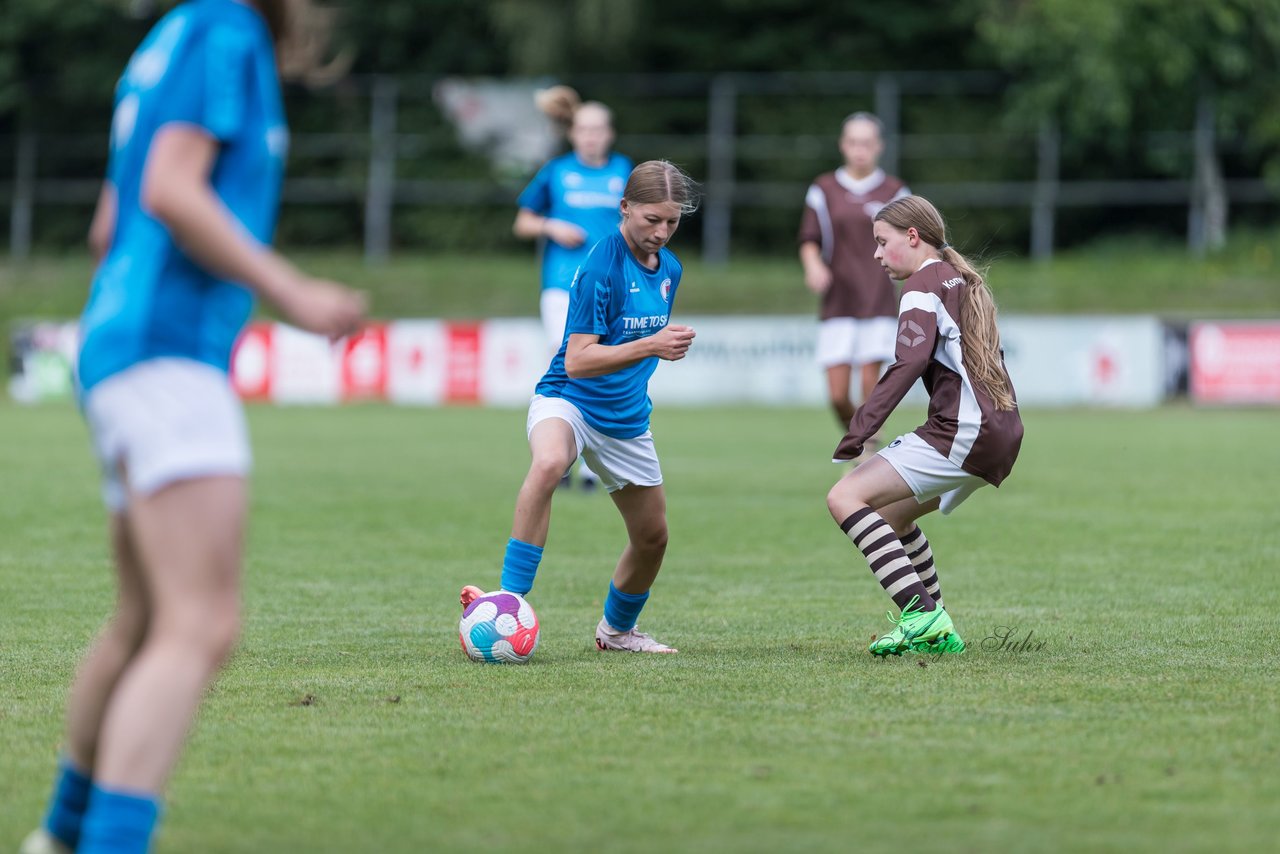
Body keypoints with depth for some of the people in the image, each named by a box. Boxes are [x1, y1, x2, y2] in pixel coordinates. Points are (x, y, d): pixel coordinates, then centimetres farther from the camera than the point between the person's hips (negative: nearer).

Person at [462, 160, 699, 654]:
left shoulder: (669, 269, 4)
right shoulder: (602, 266, -20)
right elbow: (577, 361, -26)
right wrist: (649, 346, -34)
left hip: (626, 419, 7)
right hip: (567, 401, -7)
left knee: (652, 537, 12)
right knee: (547, 464, -40)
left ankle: (617, 629, 39)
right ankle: (510, 598, -39)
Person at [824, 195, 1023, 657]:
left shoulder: (924, 283, -5)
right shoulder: (962, 280, 24)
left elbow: (909, 363, -19)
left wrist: (858, 430, -23)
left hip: (964, 430, -10)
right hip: (1002, 432, 10)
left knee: (845, 497, -14)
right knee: (892, 514, 24)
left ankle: (920, 614, -24)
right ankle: (936, 630, 18)